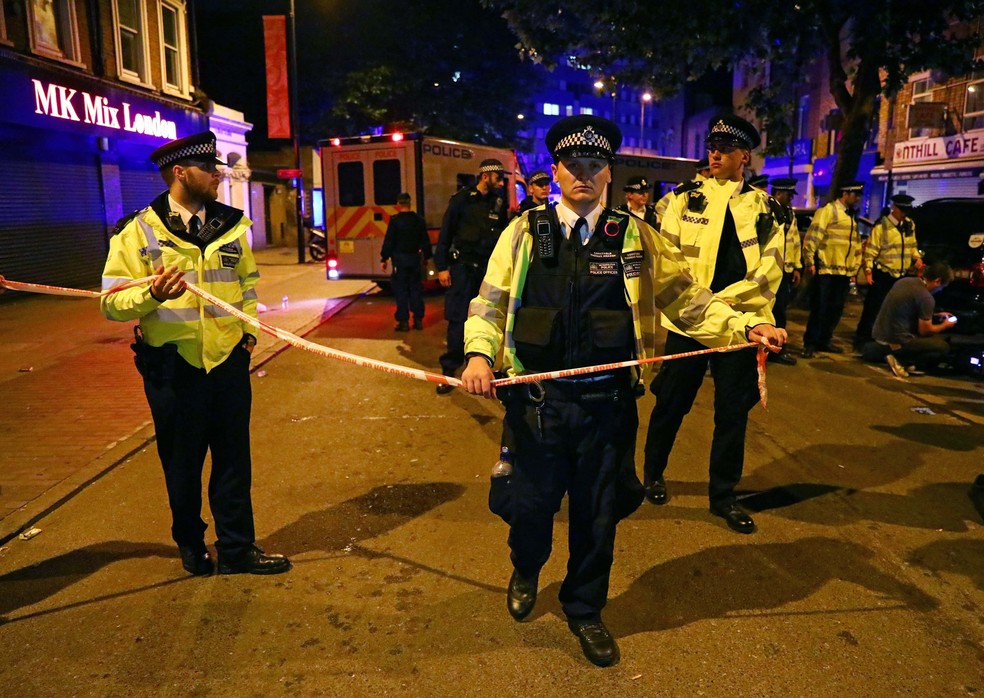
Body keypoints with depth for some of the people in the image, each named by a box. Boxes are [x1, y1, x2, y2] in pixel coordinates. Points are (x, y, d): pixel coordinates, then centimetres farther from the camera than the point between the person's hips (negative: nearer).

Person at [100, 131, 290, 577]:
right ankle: (191, 546, 33)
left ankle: (237, 548, 24)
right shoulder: (137, 232, -4)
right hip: (173, 367, -3)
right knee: (182, 464, 11)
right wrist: (152, 294, -26)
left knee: (234, 460, 9)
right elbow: (112, 302, -7)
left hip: (229, 360, 3)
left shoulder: (230, 224, 8)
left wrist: (249, 328, 6)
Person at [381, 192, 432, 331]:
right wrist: (426, 256, 23)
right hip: (415, 258, 4)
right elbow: (425, 241, 11)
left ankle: (403, 321, -1)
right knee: (416, 289, 10)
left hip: (400, 259, -4)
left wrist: (384, 258, -3)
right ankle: (418, 320, 12)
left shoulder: (395, 221, -10)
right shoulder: (419, 220, 5)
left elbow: (388, 241, -10)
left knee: (401, 290, 0)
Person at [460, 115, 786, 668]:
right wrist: (480, 353, -13)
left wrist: (744, 327, -8)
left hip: (607, 407, 0)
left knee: (597, 515, 13)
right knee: (531, 503, 14)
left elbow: (687, 299, 4)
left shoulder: (636, 238, 3)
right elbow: (490, 304, 3)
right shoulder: (524, 233, 3)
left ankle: (585, 610, 38)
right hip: (538, 400, 0)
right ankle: (526, 574, 49)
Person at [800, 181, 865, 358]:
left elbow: (856, 244, 23)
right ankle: (810, 344, 3)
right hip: (826, 270, -8)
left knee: (836, 309, 10)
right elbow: (812, 237, -14)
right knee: (819, 308, -4)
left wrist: (854, 267, 19)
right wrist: (809, 262, -18)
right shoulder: (828, 210, -6)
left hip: (844, 272, 8)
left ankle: (825, 340, 22)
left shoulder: (851, 216, 19)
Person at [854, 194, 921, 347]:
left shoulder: (910, 225, 10)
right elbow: (871, 250, -14)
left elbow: (912, 245, 22)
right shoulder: (881, 226, -12)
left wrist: (916, 257, 3)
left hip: (902, 276, 7)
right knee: (873, 309, -5)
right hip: (882, 276, -7)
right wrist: (868, 269, -21)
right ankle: (862, 339, 4)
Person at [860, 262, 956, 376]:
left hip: (879, 334, 8)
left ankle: (880, 350, 14)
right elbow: (925, 331, -7)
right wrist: (945, 325, 12)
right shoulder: (926, 297, -17)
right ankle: (900, 360, -8)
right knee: (943, 347, 1)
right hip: (897, 341, -8)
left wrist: (935, 316, 25)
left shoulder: (904, 281, 7)